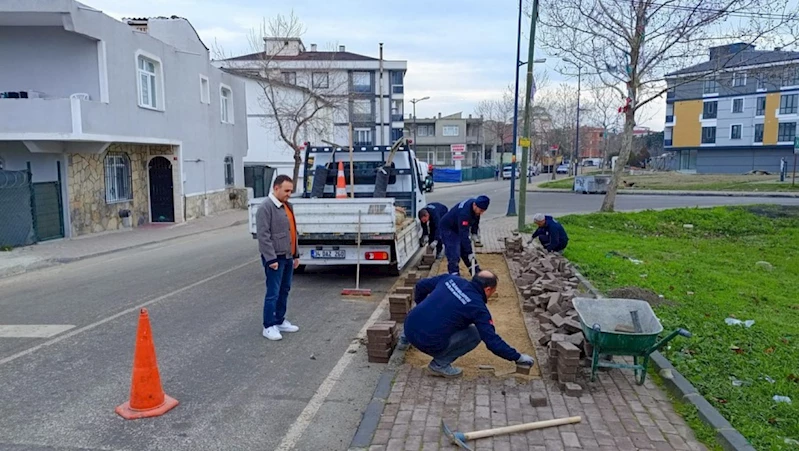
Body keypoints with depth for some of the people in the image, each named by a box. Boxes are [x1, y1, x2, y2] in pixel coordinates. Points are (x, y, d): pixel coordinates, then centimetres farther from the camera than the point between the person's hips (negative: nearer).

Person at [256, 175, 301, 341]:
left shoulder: (287, 206, 13)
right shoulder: (266, 207, -14)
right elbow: (263, 235, -19)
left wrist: (296, 254, 18)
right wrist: (271, 259, -21)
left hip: (288, 257, 9)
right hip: (275, 258, -9)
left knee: (284, 291, 15)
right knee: (273, 293, -4)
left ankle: (280, 321, 27)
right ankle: (269, 327, 6)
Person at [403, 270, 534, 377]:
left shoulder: (451, 279, 10)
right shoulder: (478, 307, -5)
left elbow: (420, 286, 19)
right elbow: (492, 341, -5)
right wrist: (517, 357, 6)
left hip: (409, 328, 7)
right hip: (428, 342, -7)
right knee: (475, 334, 8)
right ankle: (440, 364, 5)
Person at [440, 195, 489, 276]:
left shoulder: (475, 206, -15)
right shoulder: (464, 213, -40)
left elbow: (475, 220, 8)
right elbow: (464, 235, -40)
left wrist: (474, 233, -1)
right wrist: (470, 252, -37)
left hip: (460, 228, 8)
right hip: (448, 228, -8)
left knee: (465, 252, 15)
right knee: (454, 255, -16)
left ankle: (477, 272, 26)